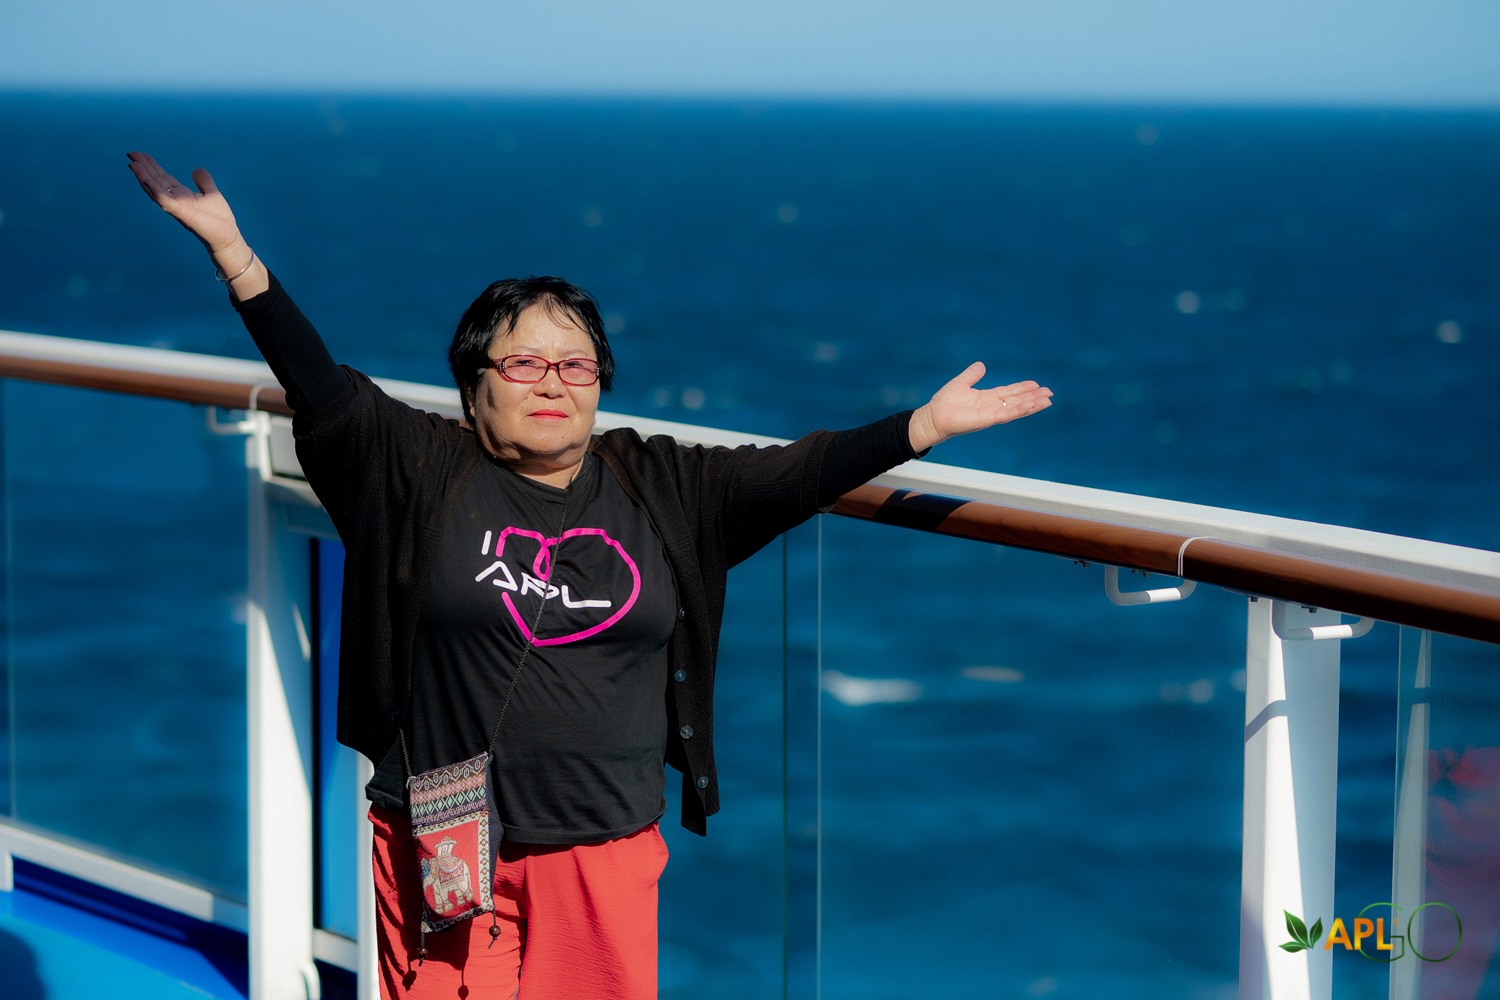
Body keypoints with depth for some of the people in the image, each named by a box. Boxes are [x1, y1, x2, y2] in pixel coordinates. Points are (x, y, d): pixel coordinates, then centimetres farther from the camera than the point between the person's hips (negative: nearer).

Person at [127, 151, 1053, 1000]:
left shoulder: (657, 486, 9)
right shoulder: (423, 468, 1)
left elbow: (790, 475, 6)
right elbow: (319, 383, -6)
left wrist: (927, 425, 1)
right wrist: (230, 248, -14)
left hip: (607, 849, 2)